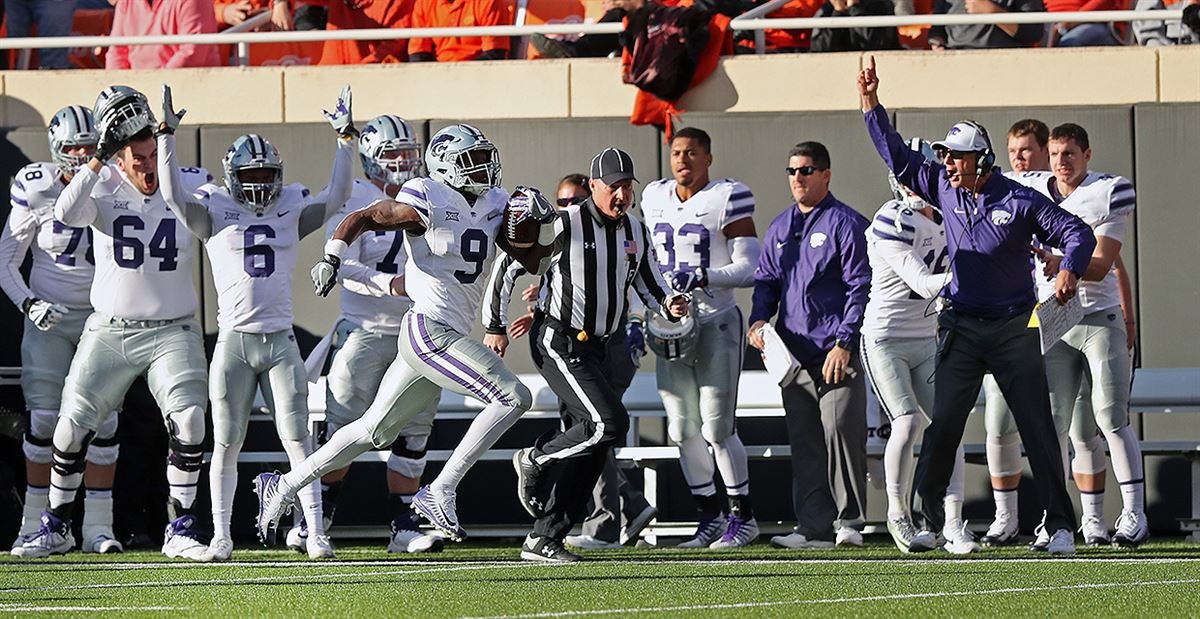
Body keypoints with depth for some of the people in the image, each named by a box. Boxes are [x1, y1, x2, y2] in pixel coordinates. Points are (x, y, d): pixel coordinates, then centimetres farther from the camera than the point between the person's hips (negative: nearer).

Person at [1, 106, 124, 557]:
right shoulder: (38, 192, -10)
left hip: (100, 316, 2)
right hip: (49, 319, -2)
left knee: (103, 422, -5)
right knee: (44, 421, -7)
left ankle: (98, 528, -1)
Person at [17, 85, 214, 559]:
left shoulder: (189, 188, -4)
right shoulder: (104, 189, -7)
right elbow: (66, 214, -27)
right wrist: (98, 158, -32)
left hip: (172, 332, 0)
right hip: (109, 331, 0)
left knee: (189, 422, -16)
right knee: (72, 427, 1)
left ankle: (180, 530, -2)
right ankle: (56, 528, 20)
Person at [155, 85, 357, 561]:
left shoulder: (291, 211, 10)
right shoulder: (215, 212, 4)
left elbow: (336, 199, 2)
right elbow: (174, 195, -8)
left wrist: (345, 141, -2)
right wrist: (167, 137, -13)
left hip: (281, 342, 1)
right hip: (234, 340, -1)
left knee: (298, 439, -5)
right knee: (226, 444, 3)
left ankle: (316, 534, -3)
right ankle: (221, 537, 11)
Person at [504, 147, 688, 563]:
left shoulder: (635, 232, 8)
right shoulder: (564, 226, -14)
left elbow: (649, 285, 17)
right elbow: (507, 266, -7)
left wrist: (669, 304, -6)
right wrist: (496, 326, -5)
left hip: (595, 347, 8)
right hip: (558, 342, -8)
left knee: (591, 451, 4)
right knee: (609, 423, -21)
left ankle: (543, 540, 10)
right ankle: (535, 460, 1)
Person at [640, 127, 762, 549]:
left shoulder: (727, 201, -9)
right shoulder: (655, 199, 10)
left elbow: (748, 268, -12)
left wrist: (703, 277, -24)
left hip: (716, 321, -6)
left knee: (717, 427, -8)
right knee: (683, 428, 5)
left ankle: (743, 514, 5)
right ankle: (710, 517, 15)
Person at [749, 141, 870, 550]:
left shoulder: (845, 224, -3)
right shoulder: (780, 228, 17)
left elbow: (859, 287, -8)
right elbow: (766, 281, 23)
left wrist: (844, 342, -15)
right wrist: (759, 320, 3)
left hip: (836, 353, -6)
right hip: (793, 354, 6)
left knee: (841, 433, -11)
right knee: (804, 442, 5)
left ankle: (849, 521, -3)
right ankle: (815, 526, 7)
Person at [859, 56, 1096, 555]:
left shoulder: (1020, 201, -7)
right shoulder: (945, 190, 4)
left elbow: (1077, 232, -6)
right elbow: (898, 158, 8)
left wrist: (1069, 269, -25)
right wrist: (871, 105, 2)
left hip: (1014, 327, -3)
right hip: (961, 327, 3)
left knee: (1037, 429, -2)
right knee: (942, 424, -4)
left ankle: (1059, 524, 3)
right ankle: (924, 518, 3)